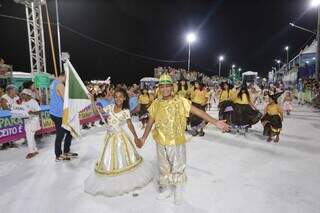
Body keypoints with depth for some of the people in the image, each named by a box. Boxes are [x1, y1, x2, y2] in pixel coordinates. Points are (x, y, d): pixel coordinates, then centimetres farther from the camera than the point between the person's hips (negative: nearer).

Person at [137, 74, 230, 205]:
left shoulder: (181, 101, -13)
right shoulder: (156, 104, -3)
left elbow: (198, 112, -17)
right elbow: (150, 122, 5)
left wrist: (215, 122, -25)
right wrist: (143, 138, 8)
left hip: (177, 142, -3)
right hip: (161, 142, 3)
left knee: (178, 166, 15)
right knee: (164, 167, 20)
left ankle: (178, 191, 40)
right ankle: (167, 189, 45)